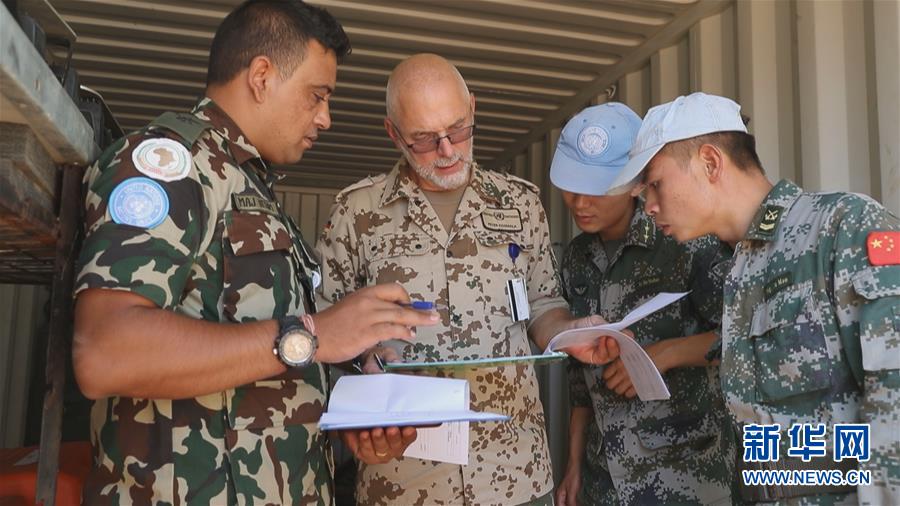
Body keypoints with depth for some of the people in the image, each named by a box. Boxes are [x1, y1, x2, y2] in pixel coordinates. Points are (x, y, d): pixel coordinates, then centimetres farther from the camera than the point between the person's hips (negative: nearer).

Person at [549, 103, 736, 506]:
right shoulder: (576, 259, 4)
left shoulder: (685, 241, -12)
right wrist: (575, 462, 10)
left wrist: (667, 353, -22)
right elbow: (580, 373, 9)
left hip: (685, 473, -5)